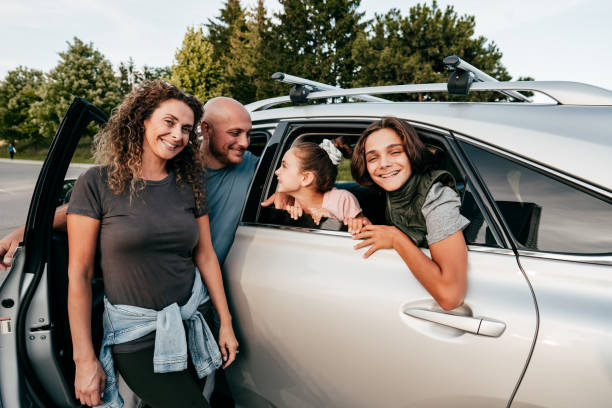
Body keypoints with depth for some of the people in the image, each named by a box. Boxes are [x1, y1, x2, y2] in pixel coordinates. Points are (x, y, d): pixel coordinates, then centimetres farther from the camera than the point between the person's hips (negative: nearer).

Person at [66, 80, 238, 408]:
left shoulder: (188, 185, 3)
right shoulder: (98, 183, -9)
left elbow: (205, 256, 6)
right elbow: (79, 274, -8)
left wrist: (226, 323, 7)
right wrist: (84, 359, -9)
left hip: (193, 318, 4)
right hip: (135, 332, -4)